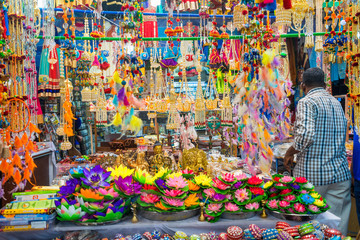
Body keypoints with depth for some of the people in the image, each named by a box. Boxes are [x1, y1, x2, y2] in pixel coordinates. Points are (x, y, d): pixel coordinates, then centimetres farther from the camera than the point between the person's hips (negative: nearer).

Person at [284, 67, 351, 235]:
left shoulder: (307, 102, -10)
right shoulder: (336, 103, 14)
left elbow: (305, 135, -22)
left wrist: (289, 153, -8)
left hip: (311, 176, -6)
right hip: (340, 174, 6)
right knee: (338, 225, 10)